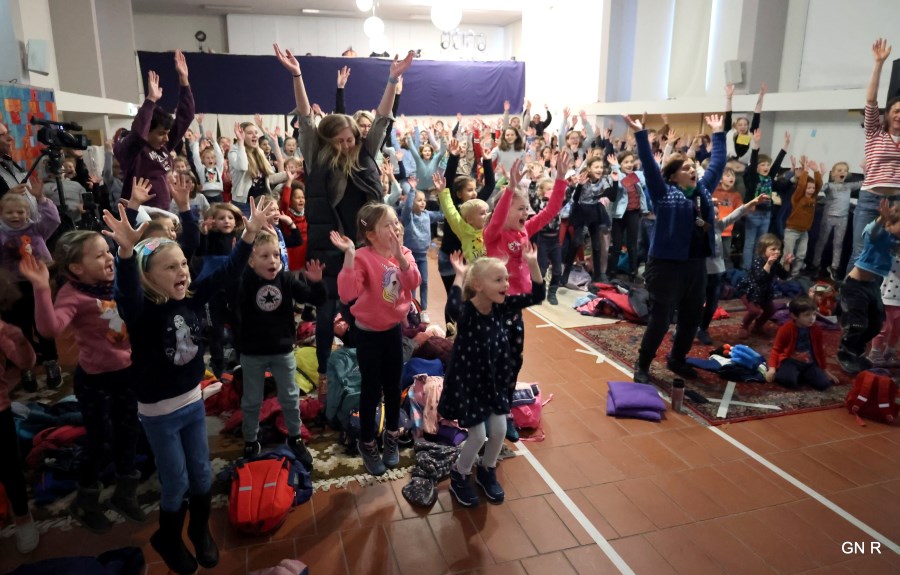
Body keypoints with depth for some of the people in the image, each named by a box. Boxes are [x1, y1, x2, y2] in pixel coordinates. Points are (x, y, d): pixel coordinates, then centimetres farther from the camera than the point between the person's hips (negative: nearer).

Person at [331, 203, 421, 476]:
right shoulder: (363, 257, -21)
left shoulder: (404, 254, -3)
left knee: (393, 386, 15)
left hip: (393, 328, 5)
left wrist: (399, 254, -32)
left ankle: (391, 436, 36)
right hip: (368, 332, -5)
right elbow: (347, 293, -35)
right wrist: (349, 254, -40)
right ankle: (367, 443, 25)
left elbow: (413, 283, -20)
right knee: (372, 389, 5)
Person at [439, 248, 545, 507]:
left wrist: (532, 264, -18)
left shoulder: (502, 307, -7)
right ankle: (459, 476, 28)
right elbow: (452, 308, -49)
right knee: (478, 435, 0)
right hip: (467, 380, -6)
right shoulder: (466, 312, -25)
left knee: (499, 430, 9)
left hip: (494, 379, 6)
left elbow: (536, 296, -9)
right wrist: (460, 276, -41)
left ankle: (486, 471, 37)